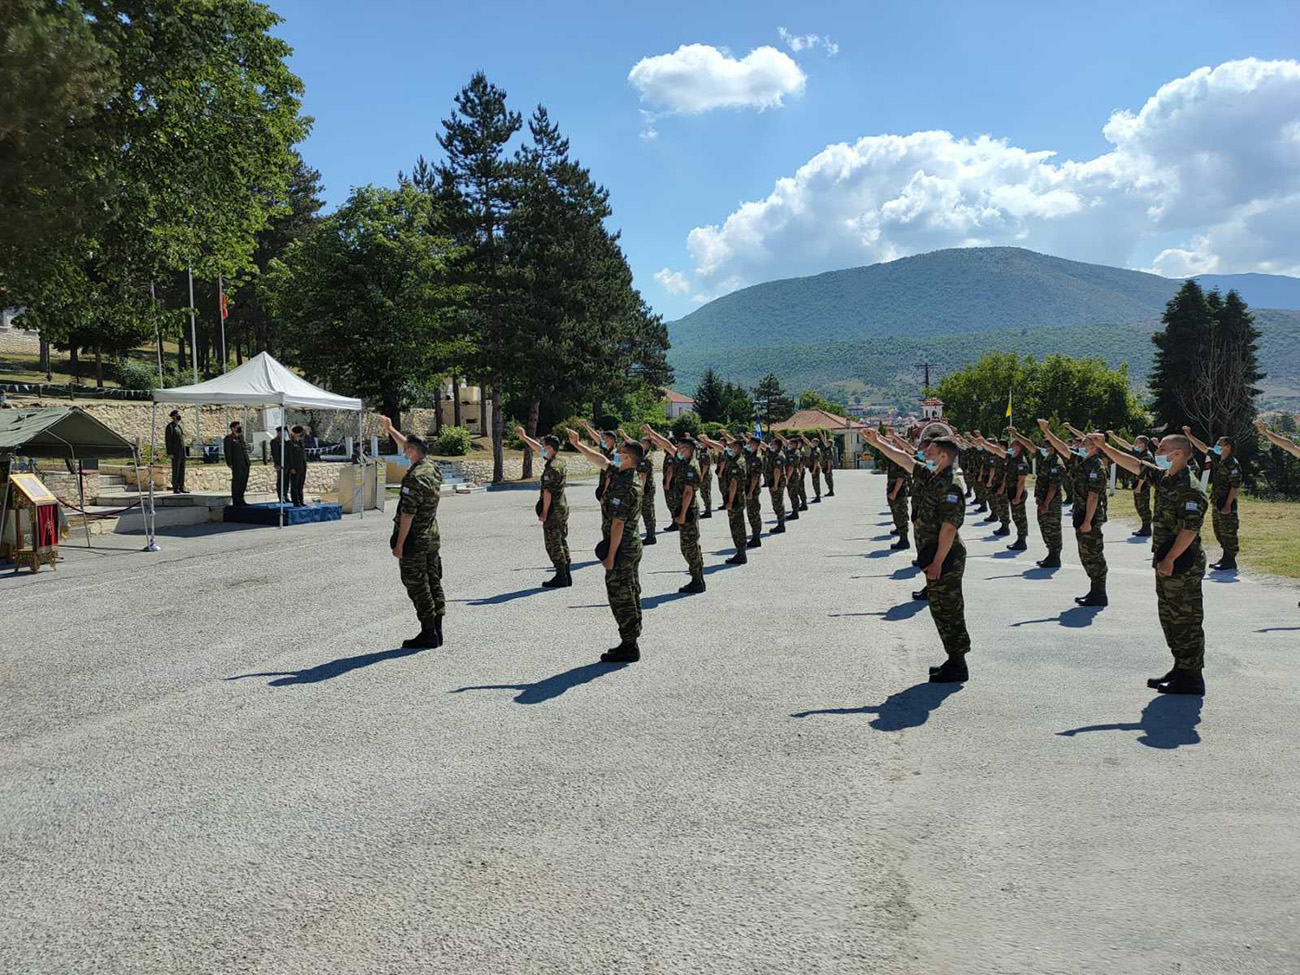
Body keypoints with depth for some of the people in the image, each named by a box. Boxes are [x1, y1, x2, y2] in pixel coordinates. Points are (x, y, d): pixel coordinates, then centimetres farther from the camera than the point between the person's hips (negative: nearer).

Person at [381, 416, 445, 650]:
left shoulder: (414, 477, -20)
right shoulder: (433, 468, 5)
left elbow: (407, 514, -22)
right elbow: (409, 446, 22)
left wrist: (399, 544, -17)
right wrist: (390, 429, 29)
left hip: (414, 540, -9)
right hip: (433, 538, 9)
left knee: (417, 586, -2)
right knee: (433, 583, 11)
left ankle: (428, 634, 0)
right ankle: (436, 631, 16)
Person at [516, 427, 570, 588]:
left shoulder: (552, 468, -19)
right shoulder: (560, 462, 10)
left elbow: (548, 492, -20)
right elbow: (538, 449, 22)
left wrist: (544, 513, -17)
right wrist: (524, 437, 27)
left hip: (553, 511, -9)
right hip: (562, 508, 9)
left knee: (553, 545, -3)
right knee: (562, 543, 13)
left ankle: (561, 578, 0)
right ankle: (567, 576, 17)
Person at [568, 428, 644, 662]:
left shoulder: (623, 486, -22)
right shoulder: (627, 476, 8)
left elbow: (618, 523, -23)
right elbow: (601, 461, 22)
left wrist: (610, 556, -20)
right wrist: (578, 445, 24)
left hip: (622, 548, -10)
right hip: (633, 546, 10)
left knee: (620, 596, -3)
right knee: (630, 594, 14)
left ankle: (629, 646, 2)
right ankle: (631, 643, 23)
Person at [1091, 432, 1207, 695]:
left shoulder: (1189, 488, -19)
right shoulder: (1164, 478, 10)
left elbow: (1190, 528, -24)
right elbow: (1133, 464, 20)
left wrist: (1170, 559, -21)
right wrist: (1103, 447, 18)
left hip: (1182, 564, -10)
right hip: (1165, 561, 10)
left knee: (1186, 620, -2)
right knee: (1169, 617, 16)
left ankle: (1191, 678, 5)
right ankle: (1180, 668, 26)